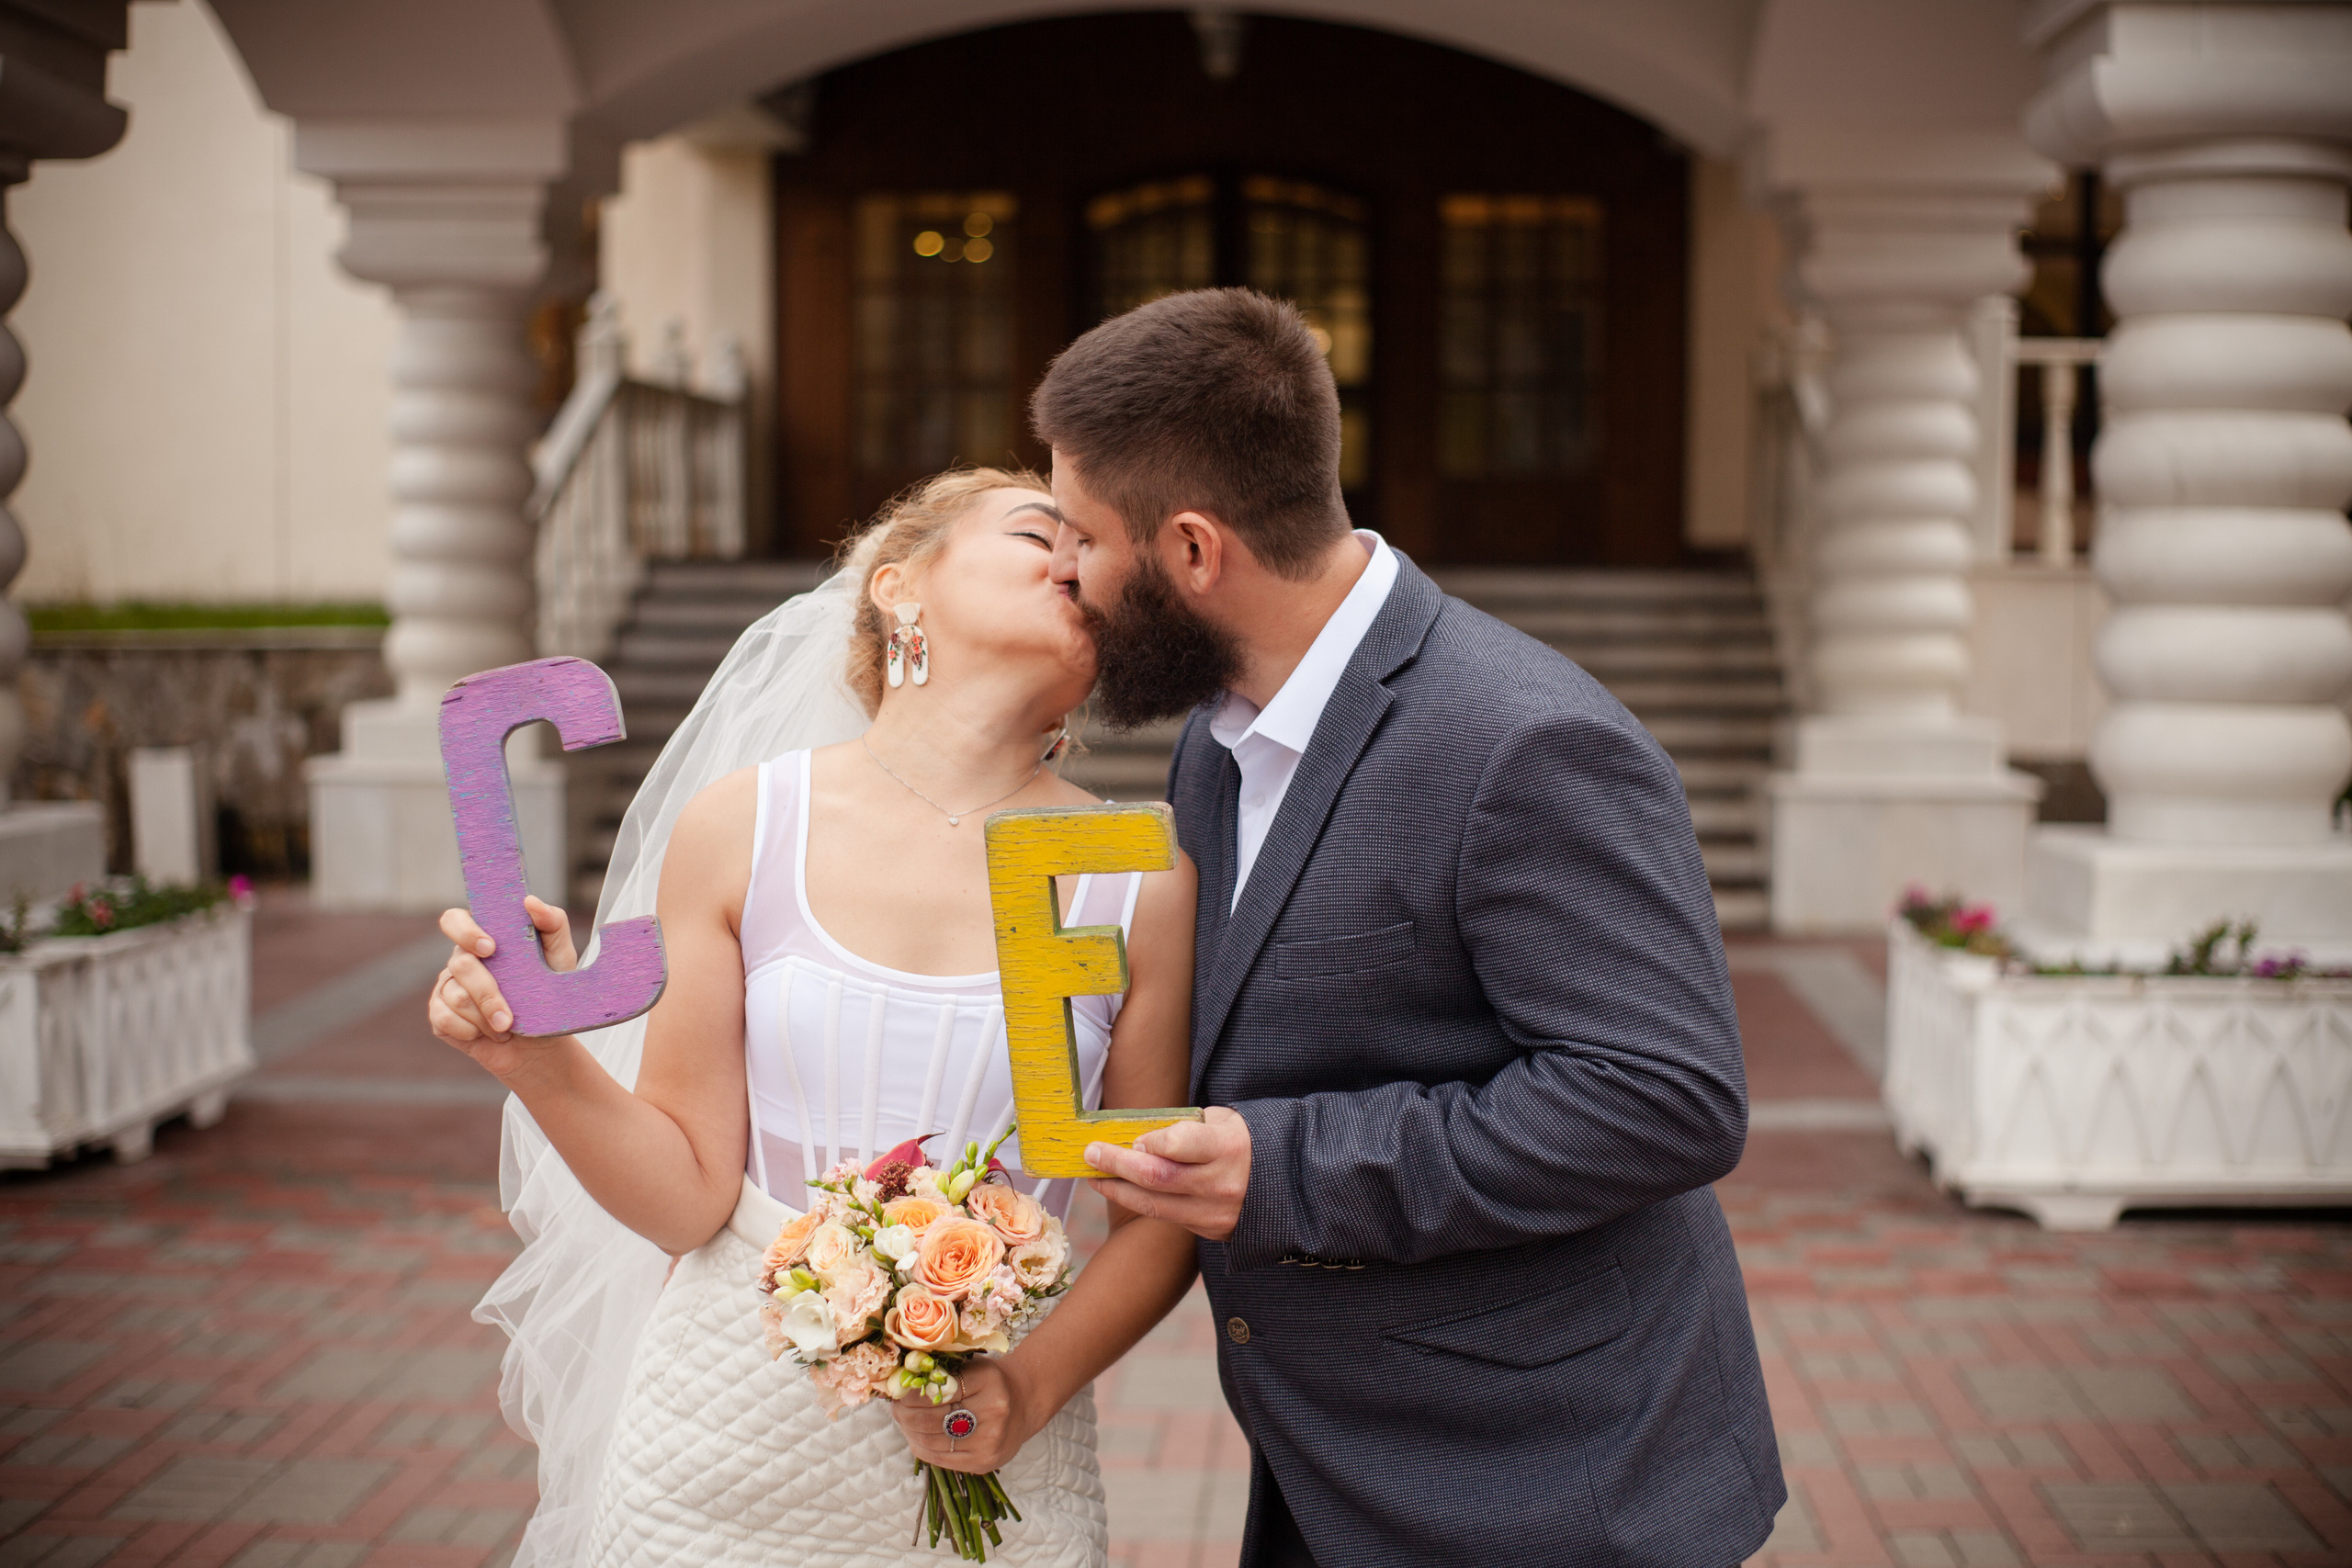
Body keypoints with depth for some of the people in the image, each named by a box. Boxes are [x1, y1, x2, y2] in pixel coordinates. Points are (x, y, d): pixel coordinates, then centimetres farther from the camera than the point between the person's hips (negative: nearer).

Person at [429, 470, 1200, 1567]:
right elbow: (690, 1196, -3)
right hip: (729, 1439, 0)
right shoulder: (743, 827, -6)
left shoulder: (1137, 886, -6)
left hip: (979, 1454, 0)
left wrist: (1033, 1386, -14)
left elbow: (1162, 1217, 1)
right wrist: (542, 1058, -19)